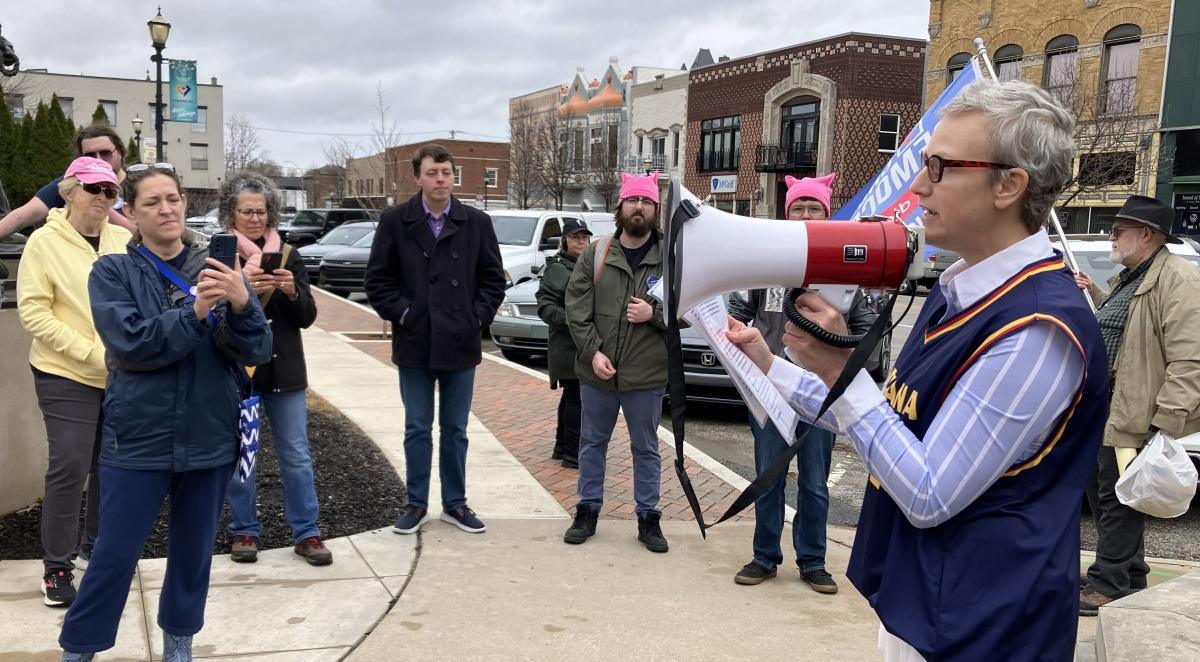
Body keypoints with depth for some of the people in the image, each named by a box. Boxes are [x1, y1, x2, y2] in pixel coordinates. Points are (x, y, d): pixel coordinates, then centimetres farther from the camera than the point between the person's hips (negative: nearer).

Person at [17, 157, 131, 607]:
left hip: (123, 376, 4)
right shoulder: (44, 242, -8)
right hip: (67, 377, -4)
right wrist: (91, 352, -18)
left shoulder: (124, 240, 3)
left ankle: (96, 543, 35)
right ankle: (57, 568, 10)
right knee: (70, 468, -5)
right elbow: (32, 311, -11)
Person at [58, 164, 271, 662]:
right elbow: (131, 344, -17)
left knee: (193, 549, 15)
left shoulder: (215, 269, 1)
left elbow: (256, 351, -8)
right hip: (138, 438, -2)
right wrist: (194, 312, -30)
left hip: (210, 436, 2)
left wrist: (241, 304, -27)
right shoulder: (112, 272, -2)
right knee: (115, 554, 4)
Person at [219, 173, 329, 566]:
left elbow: (307, 317, 3)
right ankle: (244, 531, 22)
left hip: (284, 370, 2)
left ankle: (306, 533, 13)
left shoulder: (287, 255, 7)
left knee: (297, 455, 5)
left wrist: (292, 291, -17)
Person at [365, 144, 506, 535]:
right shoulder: (395, 222, -1)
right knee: (417, 429, 9)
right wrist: (401, 314, -7)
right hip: (414, 345, -1)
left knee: (455, 429, 11)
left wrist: (477, 318, -3)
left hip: (460, 345, 1)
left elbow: (493, 279, 6)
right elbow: (378, 279, 2)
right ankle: (417, 504, 21)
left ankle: (455, 504, 22)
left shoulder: (477, 223, 2)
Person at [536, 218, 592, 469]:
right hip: (568, 344, -9)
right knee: (576, 396, -8)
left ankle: (562, 447, 28)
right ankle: (573, 453, -2)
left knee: (572, 396, 16)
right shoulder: (558, 269, -8)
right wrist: (569, 320, -27)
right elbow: (545, 305, -17)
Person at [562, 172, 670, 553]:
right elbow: (576, 308, -1)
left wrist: (654, 313, -17)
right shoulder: (596, 254, 2)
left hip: (646, 376, -1)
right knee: (592, 443, 14)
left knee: (646, 448, 11)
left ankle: (648, 517, 22)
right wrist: (593, 350, -11)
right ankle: (587, 511, 28)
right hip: (596, 372, 2)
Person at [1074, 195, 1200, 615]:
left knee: (1118, 501, -2)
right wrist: (1092, 294, 17)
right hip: (1101, 413, 10)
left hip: (1132, 418, -10)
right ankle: (1129, 577, 31)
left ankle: (1109, 587, 8)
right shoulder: (1128, 278, 17)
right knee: (1102, 493, 18)